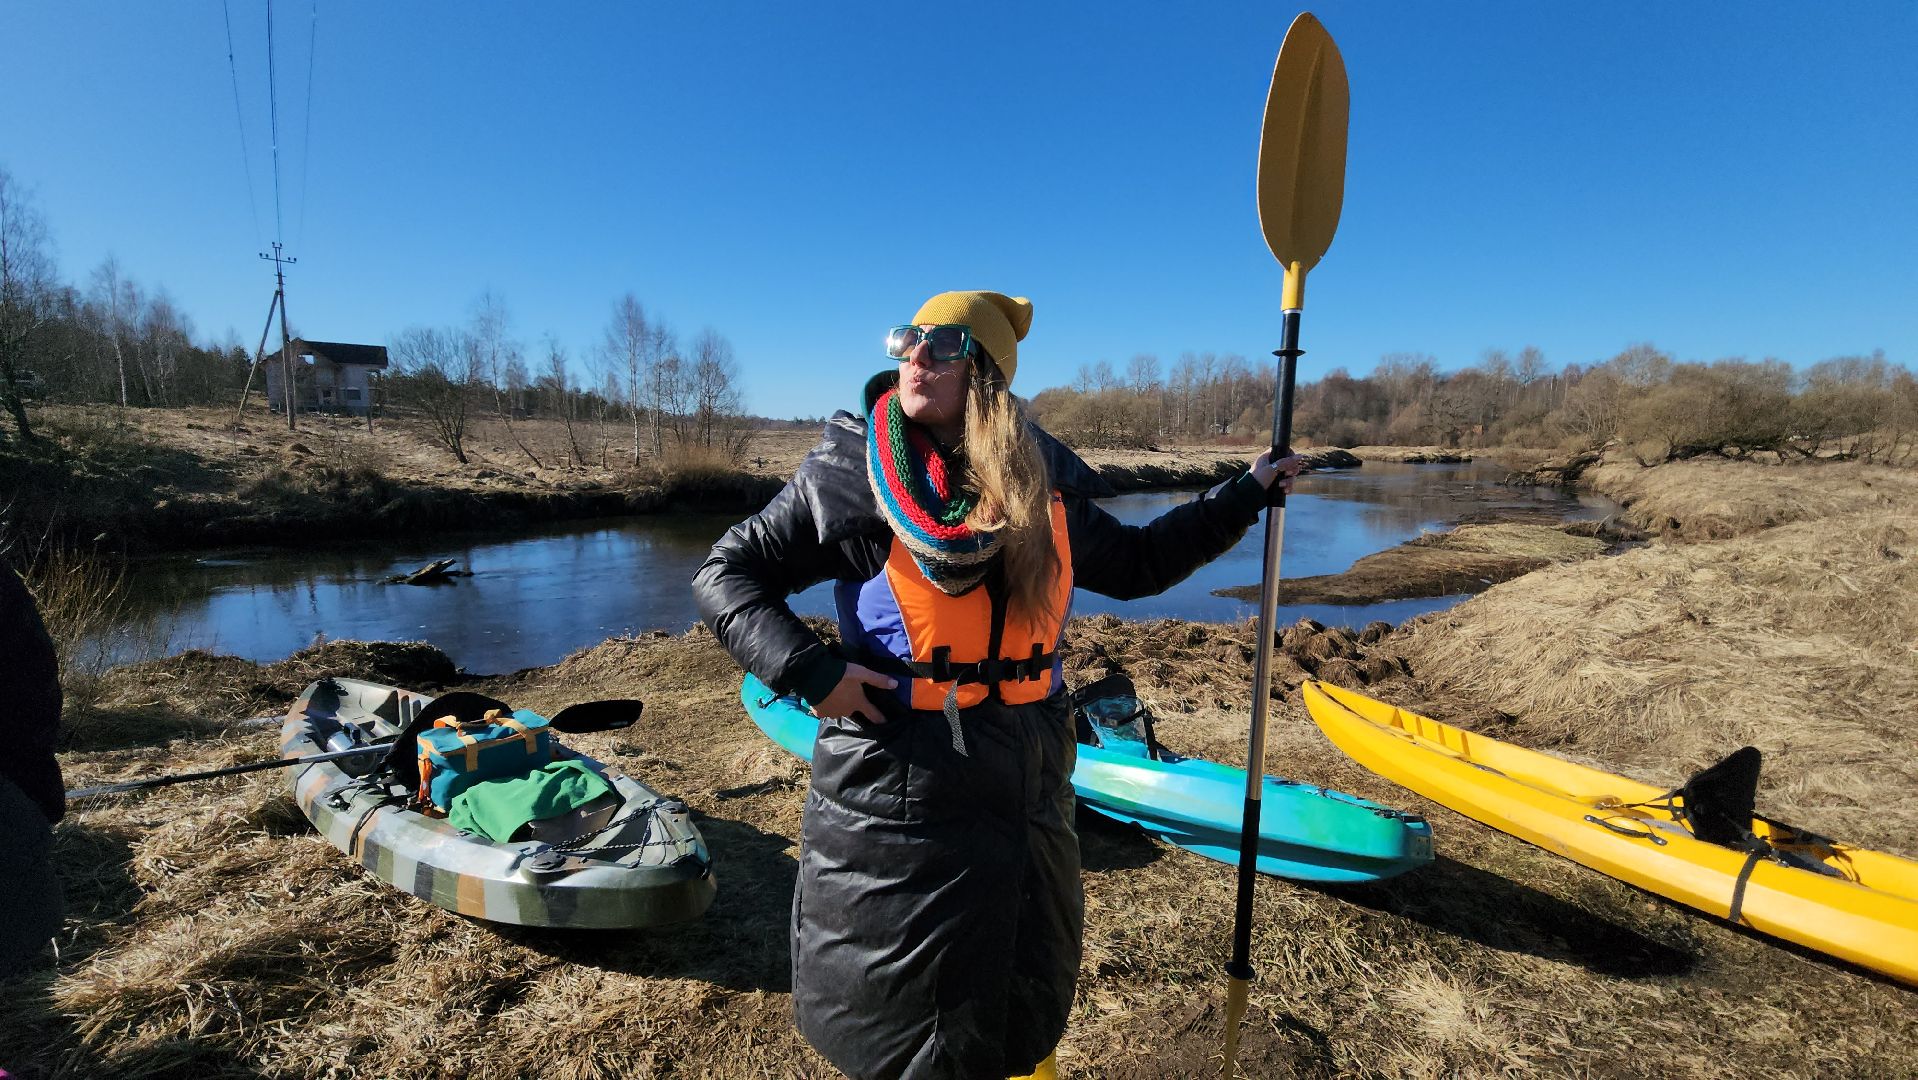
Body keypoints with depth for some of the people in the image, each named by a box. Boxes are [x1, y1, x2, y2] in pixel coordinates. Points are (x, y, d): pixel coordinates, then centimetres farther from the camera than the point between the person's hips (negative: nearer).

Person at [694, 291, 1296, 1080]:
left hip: (1020, 791, 4)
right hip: (893, 794, -3)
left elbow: (1134, 563, 15)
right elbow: (725, 576, -7)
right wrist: (808, 671, -20)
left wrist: (1242, 496, 15)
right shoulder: (852, 477, -11)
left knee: (1024, 1013, 24)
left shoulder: (1043, 484, 0)